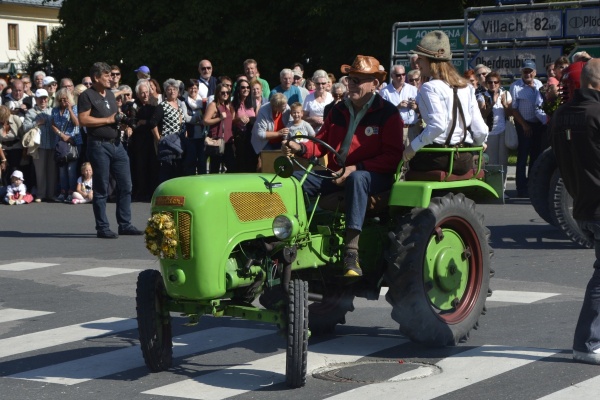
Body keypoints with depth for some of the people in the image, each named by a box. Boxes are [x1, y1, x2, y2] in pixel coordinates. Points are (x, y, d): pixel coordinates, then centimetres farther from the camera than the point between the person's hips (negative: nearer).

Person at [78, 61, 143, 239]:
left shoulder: (111, 94, 18)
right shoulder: (87, 96, -6)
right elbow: (83, 120, -16)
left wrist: (122, 119, 9)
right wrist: (108, 120, -14)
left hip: (116, 144, 8)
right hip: (99, 145, -8)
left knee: (125, 185, 7)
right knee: (101, 189, -1)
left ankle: (125, 225, 15)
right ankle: (102, 228, 7)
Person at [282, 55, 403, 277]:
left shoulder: (387, 113, -3)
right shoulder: (339, 110, 15)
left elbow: (393, 156, -12)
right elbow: (322, 143, 17)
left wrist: (356, 168, -22)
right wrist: (300, 148, -7)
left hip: (373, 176, -6)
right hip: (336, 174, 6)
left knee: (357, 179, -41)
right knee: (295, 179, -14)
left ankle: (351, 254, -46)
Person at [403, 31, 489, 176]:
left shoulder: (430, 87, -9)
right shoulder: (466, 87, 11)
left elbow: (437, 125, -23)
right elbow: (480, 130, 8)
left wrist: (413, 147, -14)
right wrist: (477, 144, 28)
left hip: (438, 158, -7)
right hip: (465, 160, 7)